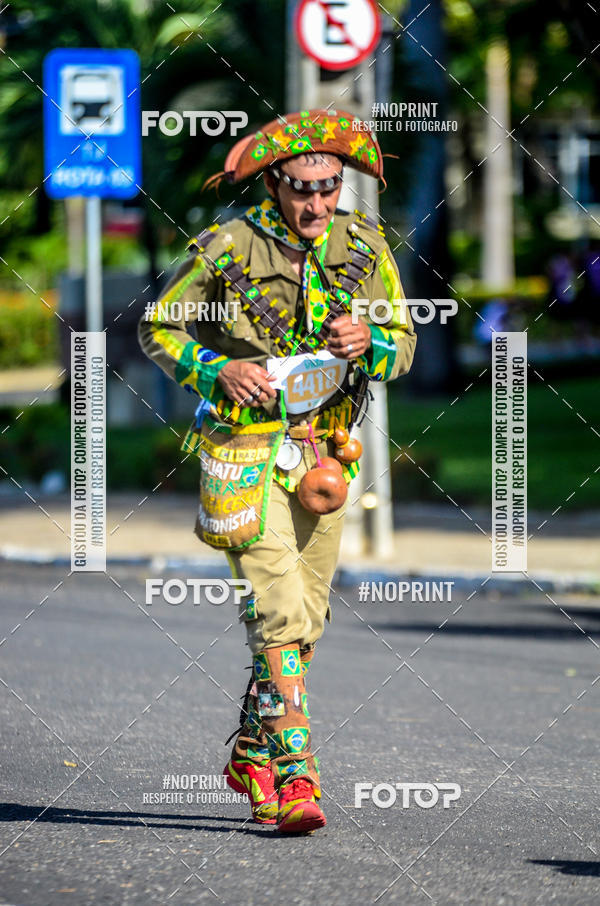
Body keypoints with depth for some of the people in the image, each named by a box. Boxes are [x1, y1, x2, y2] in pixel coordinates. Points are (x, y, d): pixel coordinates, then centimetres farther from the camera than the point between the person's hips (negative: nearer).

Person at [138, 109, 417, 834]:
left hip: (321, 448, 5)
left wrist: (368, 343, -16)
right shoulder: (226, 250, -11)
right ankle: (294, 774, -19)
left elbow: (403, 342, 7)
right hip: (245, 448, -5)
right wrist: (219, 371, -17)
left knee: (305, 613, 12)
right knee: (278, 610, -16)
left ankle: (252, 755, 30)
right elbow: (159, 329, 0)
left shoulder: (364, 247, 0)